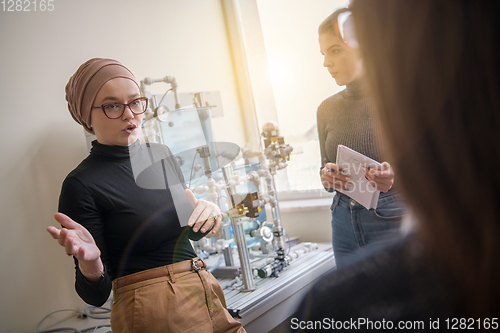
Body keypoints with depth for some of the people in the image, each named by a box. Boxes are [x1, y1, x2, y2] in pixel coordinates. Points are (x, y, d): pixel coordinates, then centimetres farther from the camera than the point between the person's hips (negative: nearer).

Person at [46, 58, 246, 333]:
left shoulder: (161, 155, 4)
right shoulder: (82, 184, -14)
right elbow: (97, 295, -12)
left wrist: (206, 211, -8)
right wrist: (90, 265, -33)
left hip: (205, 289, 7)